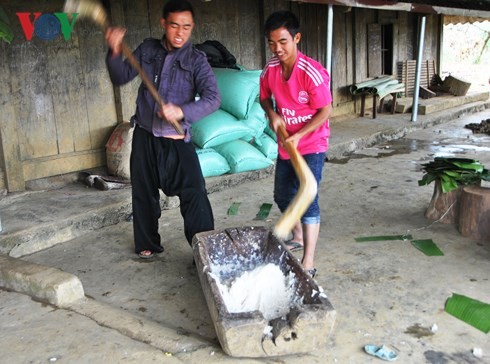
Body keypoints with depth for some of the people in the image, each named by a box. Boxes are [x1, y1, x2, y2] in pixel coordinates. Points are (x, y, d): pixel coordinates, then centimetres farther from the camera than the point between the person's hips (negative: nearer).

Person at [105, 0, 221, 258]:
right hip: (144, 137, 3)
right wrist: (115, 52, -14)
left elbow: (212, 98, -18)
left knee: (194, 195, -10)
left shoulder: (196, 60, -6)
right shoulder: (147, 49, 5)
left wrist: (183, 111, -35)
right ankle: (147, 245, 32)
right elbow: (120, 78, 6)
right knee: (144, 194, 14)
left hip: (177, 141, -3)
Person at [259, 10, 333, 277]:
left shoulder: (312, 72, -23)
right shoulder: (270, 69, -6)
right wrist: (272, 114, -10)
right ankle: (298, 237, 44)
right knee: (282, 196, 18)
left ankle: (308, 263, -3)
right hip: (285, 144, 7)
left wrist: (299, 135, -25)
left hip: (311, 145, -7)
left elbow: (325, 111, -17)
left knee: (307, 199, -10)